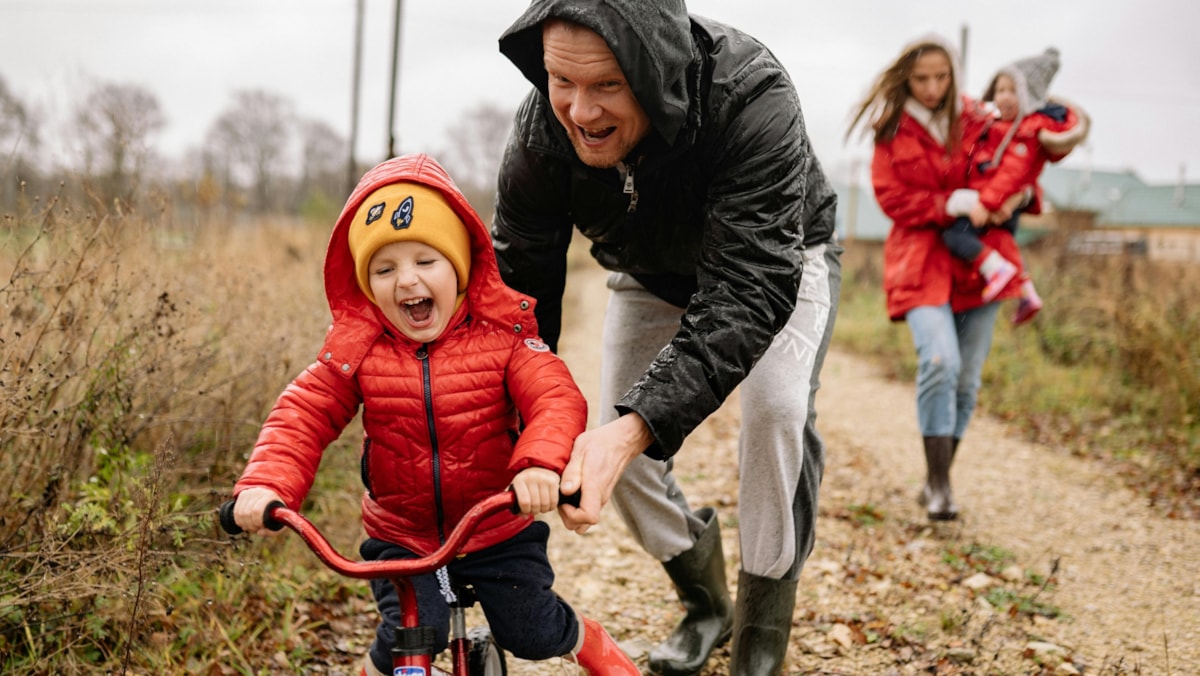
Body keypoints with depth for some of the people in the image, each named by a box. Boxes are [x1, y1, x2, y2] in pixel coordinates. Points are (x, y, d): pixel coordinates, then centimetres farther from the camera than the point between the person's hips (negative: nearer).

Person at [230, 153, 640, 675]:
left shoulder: (501, 335, -14)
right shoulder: (356, 348, -10)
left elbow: (556, 400, -25)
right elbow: (303, 415, -13)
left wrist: (540, 463, -47)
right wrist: (266, 484, -32)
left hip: (499, 529, 0)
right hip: (401, 538, 1)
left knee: (533, 633, 3)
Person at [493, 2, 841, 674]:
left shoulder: (752, 100, -44)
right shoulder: (542, 133, -30)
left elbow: (750, 291, -47)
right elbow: (519, 286, -22)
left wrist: (636, 427, -59)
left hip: (775, 260, -4)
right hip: (653, 276, 4)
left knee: (778, 409, -27)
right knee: (617, 443, -4)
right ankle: (705, 604, 24)